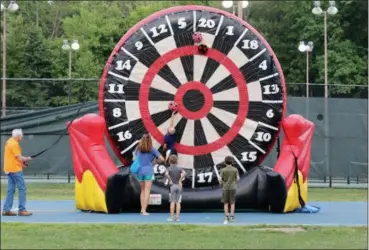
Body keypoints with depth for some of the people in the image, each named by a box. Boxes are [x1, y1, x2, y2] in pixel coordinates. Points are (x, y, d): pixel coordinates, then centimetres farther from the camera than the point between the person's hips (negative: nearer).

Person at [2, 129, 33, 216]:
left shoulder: (9, 142, 13)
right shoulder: (14, 144, -16)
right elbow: (19, 157, -17)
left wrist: (21, 162, 12)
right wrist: (27, 159, 1)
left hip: (9, 169, 9)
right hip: (15, 169, -9)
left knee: (11, 190, 10)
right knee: (22, 189, -5)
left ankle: (6, 210, 8)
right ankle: (21, 210, -6)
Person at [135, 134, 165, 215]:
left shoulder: (138, 149, 5)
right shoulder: (152, 149, -5)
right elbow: (162, 159, -6)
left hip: (140, 170, 4)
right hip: (148, 170, -4)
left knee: (142, 190, 17)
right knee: (147, 191, -2)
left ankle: (142, 209, 15)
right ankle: (144, 210, -8)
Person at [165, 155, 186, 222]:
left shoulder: (169, 168, -3)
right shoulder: (179, 168, 1)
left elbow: (166, 174, -23)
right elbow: (184, 173, -18)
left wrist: (170, 180, -12)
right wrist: (180, 180, -11)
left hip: (172, 186, -1)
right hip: (179, 186, 2)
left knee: (172, 202, 0)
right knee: (178, 202, 3)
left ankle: (172, 217, 0)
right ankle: (177, 217, 1)